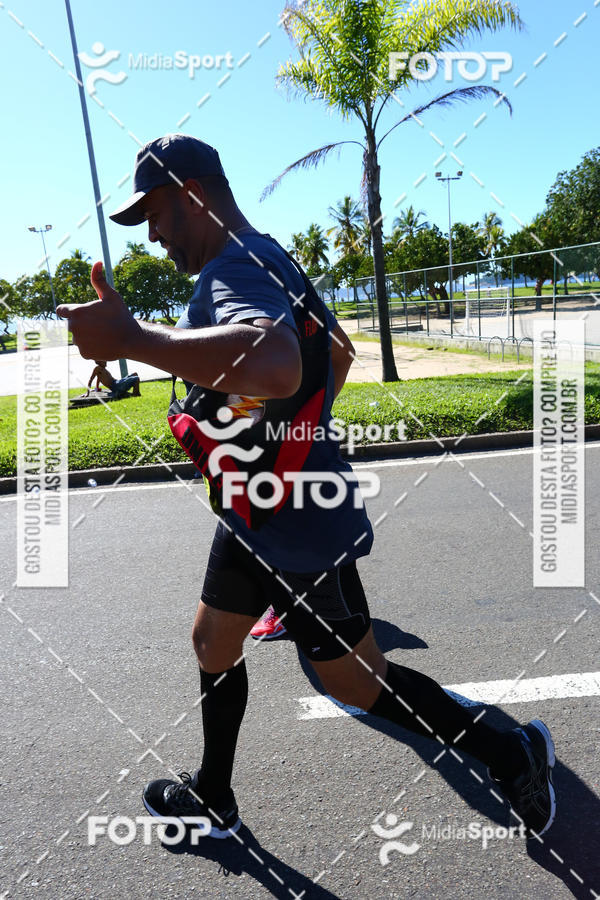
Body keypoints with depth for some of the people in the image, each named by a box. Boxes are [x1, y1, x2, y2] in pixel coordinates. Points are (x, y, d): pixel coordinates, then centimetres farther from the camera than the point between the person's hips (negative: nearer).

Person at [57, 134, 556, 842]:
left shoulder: (237, 267, -23)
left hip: (298, 530, -10)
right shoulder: (264, 260, 11)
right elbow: (339, 348, 25)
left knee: (359, 683, 5)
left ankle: (510, 753, 26)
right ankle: (213, 801, 42)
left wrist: (128, 338, -41)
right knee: (213, 643, 21)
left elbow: (277, 366, -48)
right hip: (259, 515, 11)